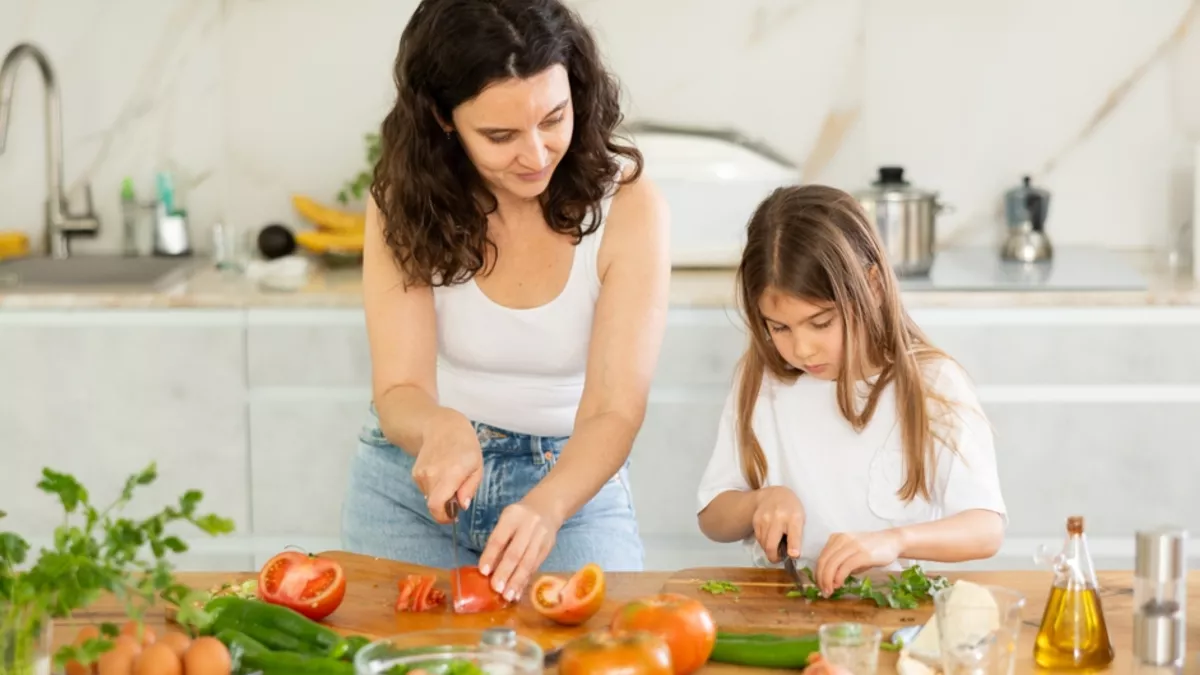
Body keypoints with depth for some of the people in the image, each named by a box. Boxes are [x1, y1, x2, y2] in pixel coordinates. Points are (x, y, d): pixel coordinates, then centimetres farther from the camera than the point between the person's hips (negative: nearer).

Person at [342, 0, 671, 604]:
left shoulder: (626, 204, -18)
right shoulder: (405, 201, -12)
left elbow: (615, 410, -25)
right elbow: (397, 390, -19)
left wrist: (546, 508, -46)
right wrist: (441, 430, -44)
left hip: (573, 482, -1)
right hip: (413, 479, 1)